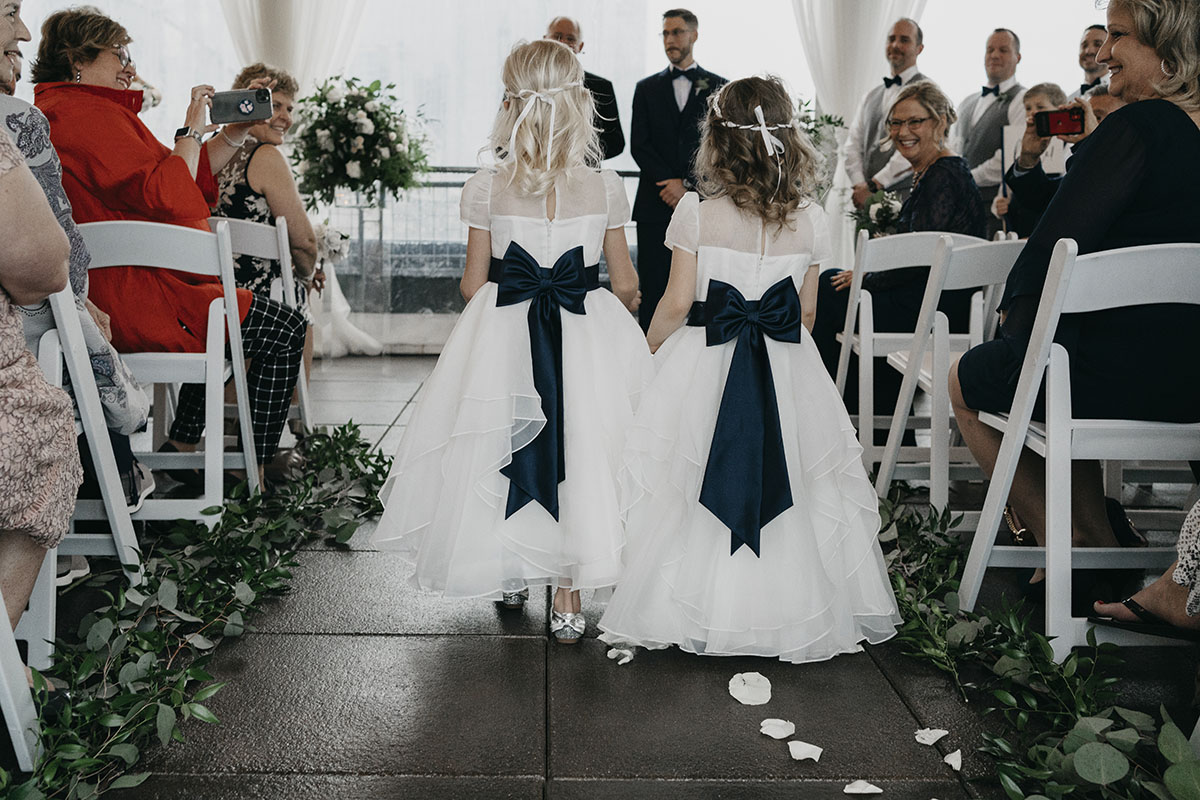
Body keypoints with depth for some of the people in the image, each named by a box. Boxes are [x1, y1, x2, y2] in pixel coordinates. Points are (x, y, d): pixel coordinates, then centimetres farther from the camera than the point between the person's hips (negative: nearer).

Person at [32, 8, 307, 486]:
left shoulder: (68, 112, 22)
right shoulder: (89, 115, -14)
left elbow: (188, 178, 21)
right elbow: (165, 197, -25)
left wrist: (235, 132, 14)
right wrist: (193, 129, -12)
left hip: (108, 292, 12)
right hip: (130, 298, -12)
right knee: (286, 330, -8)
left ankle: (182, 446, 32)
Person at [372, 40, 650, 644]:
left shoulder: (487, 188, -9)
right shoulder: (606, 189, -6)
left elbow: (473, 284, -2)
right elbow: (625, 285, 2)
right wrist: (617, 311, 25)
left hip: (502, 341, 0)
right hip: (589, 337, 0)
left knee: (501, 454, 19)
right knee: (579, 452, 11)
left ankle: (509, 577, 35)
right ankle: (569, 600, 17)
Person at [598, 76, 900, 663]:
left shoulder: (696, 213, -10)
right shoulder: (810, 220, -2)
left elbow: (675, 306, -7)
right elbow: (806, 312, 6)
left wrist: (651, 349, 11)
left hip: (704, 366, -2)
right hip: (788, 372, 3)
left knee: (694, 491, 10)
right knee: (790, 486, 16)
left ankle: (694, 612, 20)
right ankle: (792, 607, 26)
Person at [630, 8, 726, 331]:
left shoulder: (718, 87, 8)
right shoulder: (647, 88, 13)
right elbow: (638, 145, 3)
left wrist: (688, 184, -10)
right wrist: (669, 181, -10)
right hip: (655, 206, 1)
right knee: (652, 291, 0)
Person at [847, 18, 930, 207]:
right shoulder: (872, 96, 21)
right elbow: (853, 143, 14)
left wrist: (873, 186, -15)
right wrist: (859, 184, -4)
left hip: (905, 197, -5)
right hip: (865, 198, 5)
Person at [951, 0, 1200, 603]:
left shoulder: (1136, 127, -18)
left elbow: (1057, 242, -17)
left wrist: (1015, 306, 0)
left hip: (1122, 375, -8)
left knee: (966, 381, 18)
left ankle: (1065, 548, 22)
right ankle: (1098, 540, 32)